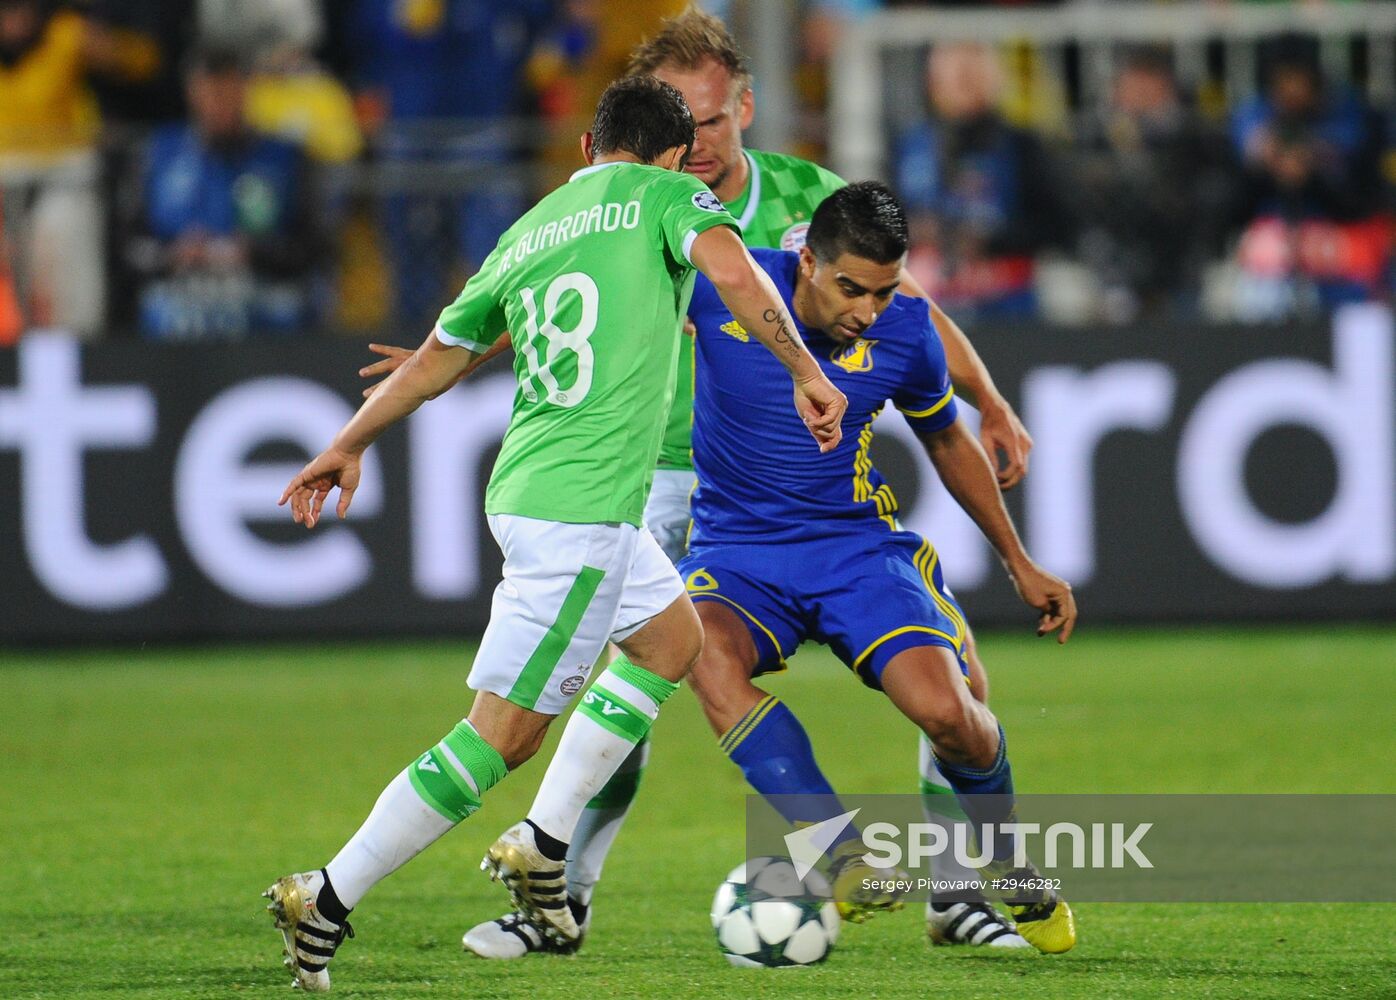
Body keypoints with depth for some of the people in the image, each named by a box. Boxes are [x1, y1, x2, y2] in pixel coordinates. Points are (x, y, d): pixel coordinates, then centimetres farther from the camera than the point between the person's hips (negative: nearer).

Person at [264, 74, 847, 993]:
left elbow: (441, 354, 25)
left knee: (673, 639, 26)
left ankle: (543, 847, 20)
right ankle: (329, 900, -9)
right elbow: (731, 269, -18)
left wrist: (349, 445, 35)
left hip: (528, 490, 8)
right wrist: (805, 373, -11)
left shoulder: (529, 231, 19)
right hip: (582, 507, -8)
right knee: (505, 734, -6)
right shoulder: (666, 195, 2)